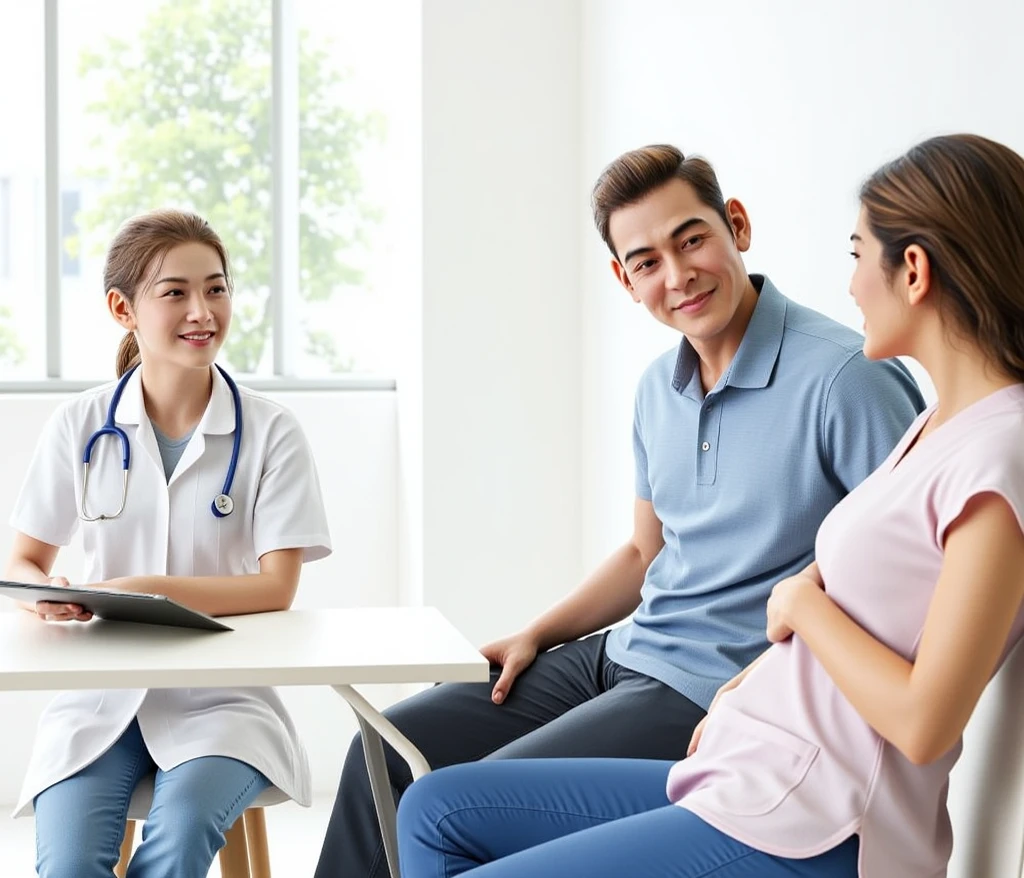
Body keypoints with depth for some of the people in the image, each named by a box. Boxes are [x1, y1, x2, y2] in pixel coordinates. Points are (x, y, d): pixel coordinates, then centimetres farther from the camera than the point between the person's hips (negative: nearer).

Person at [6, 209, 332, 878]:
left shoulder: (271, 431, -2)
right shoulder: (81, 426, 4)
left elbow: (276, 588, -8)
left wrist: (142, 588, -21)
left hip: (221, 693, -1)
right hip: (101, 692, 1)